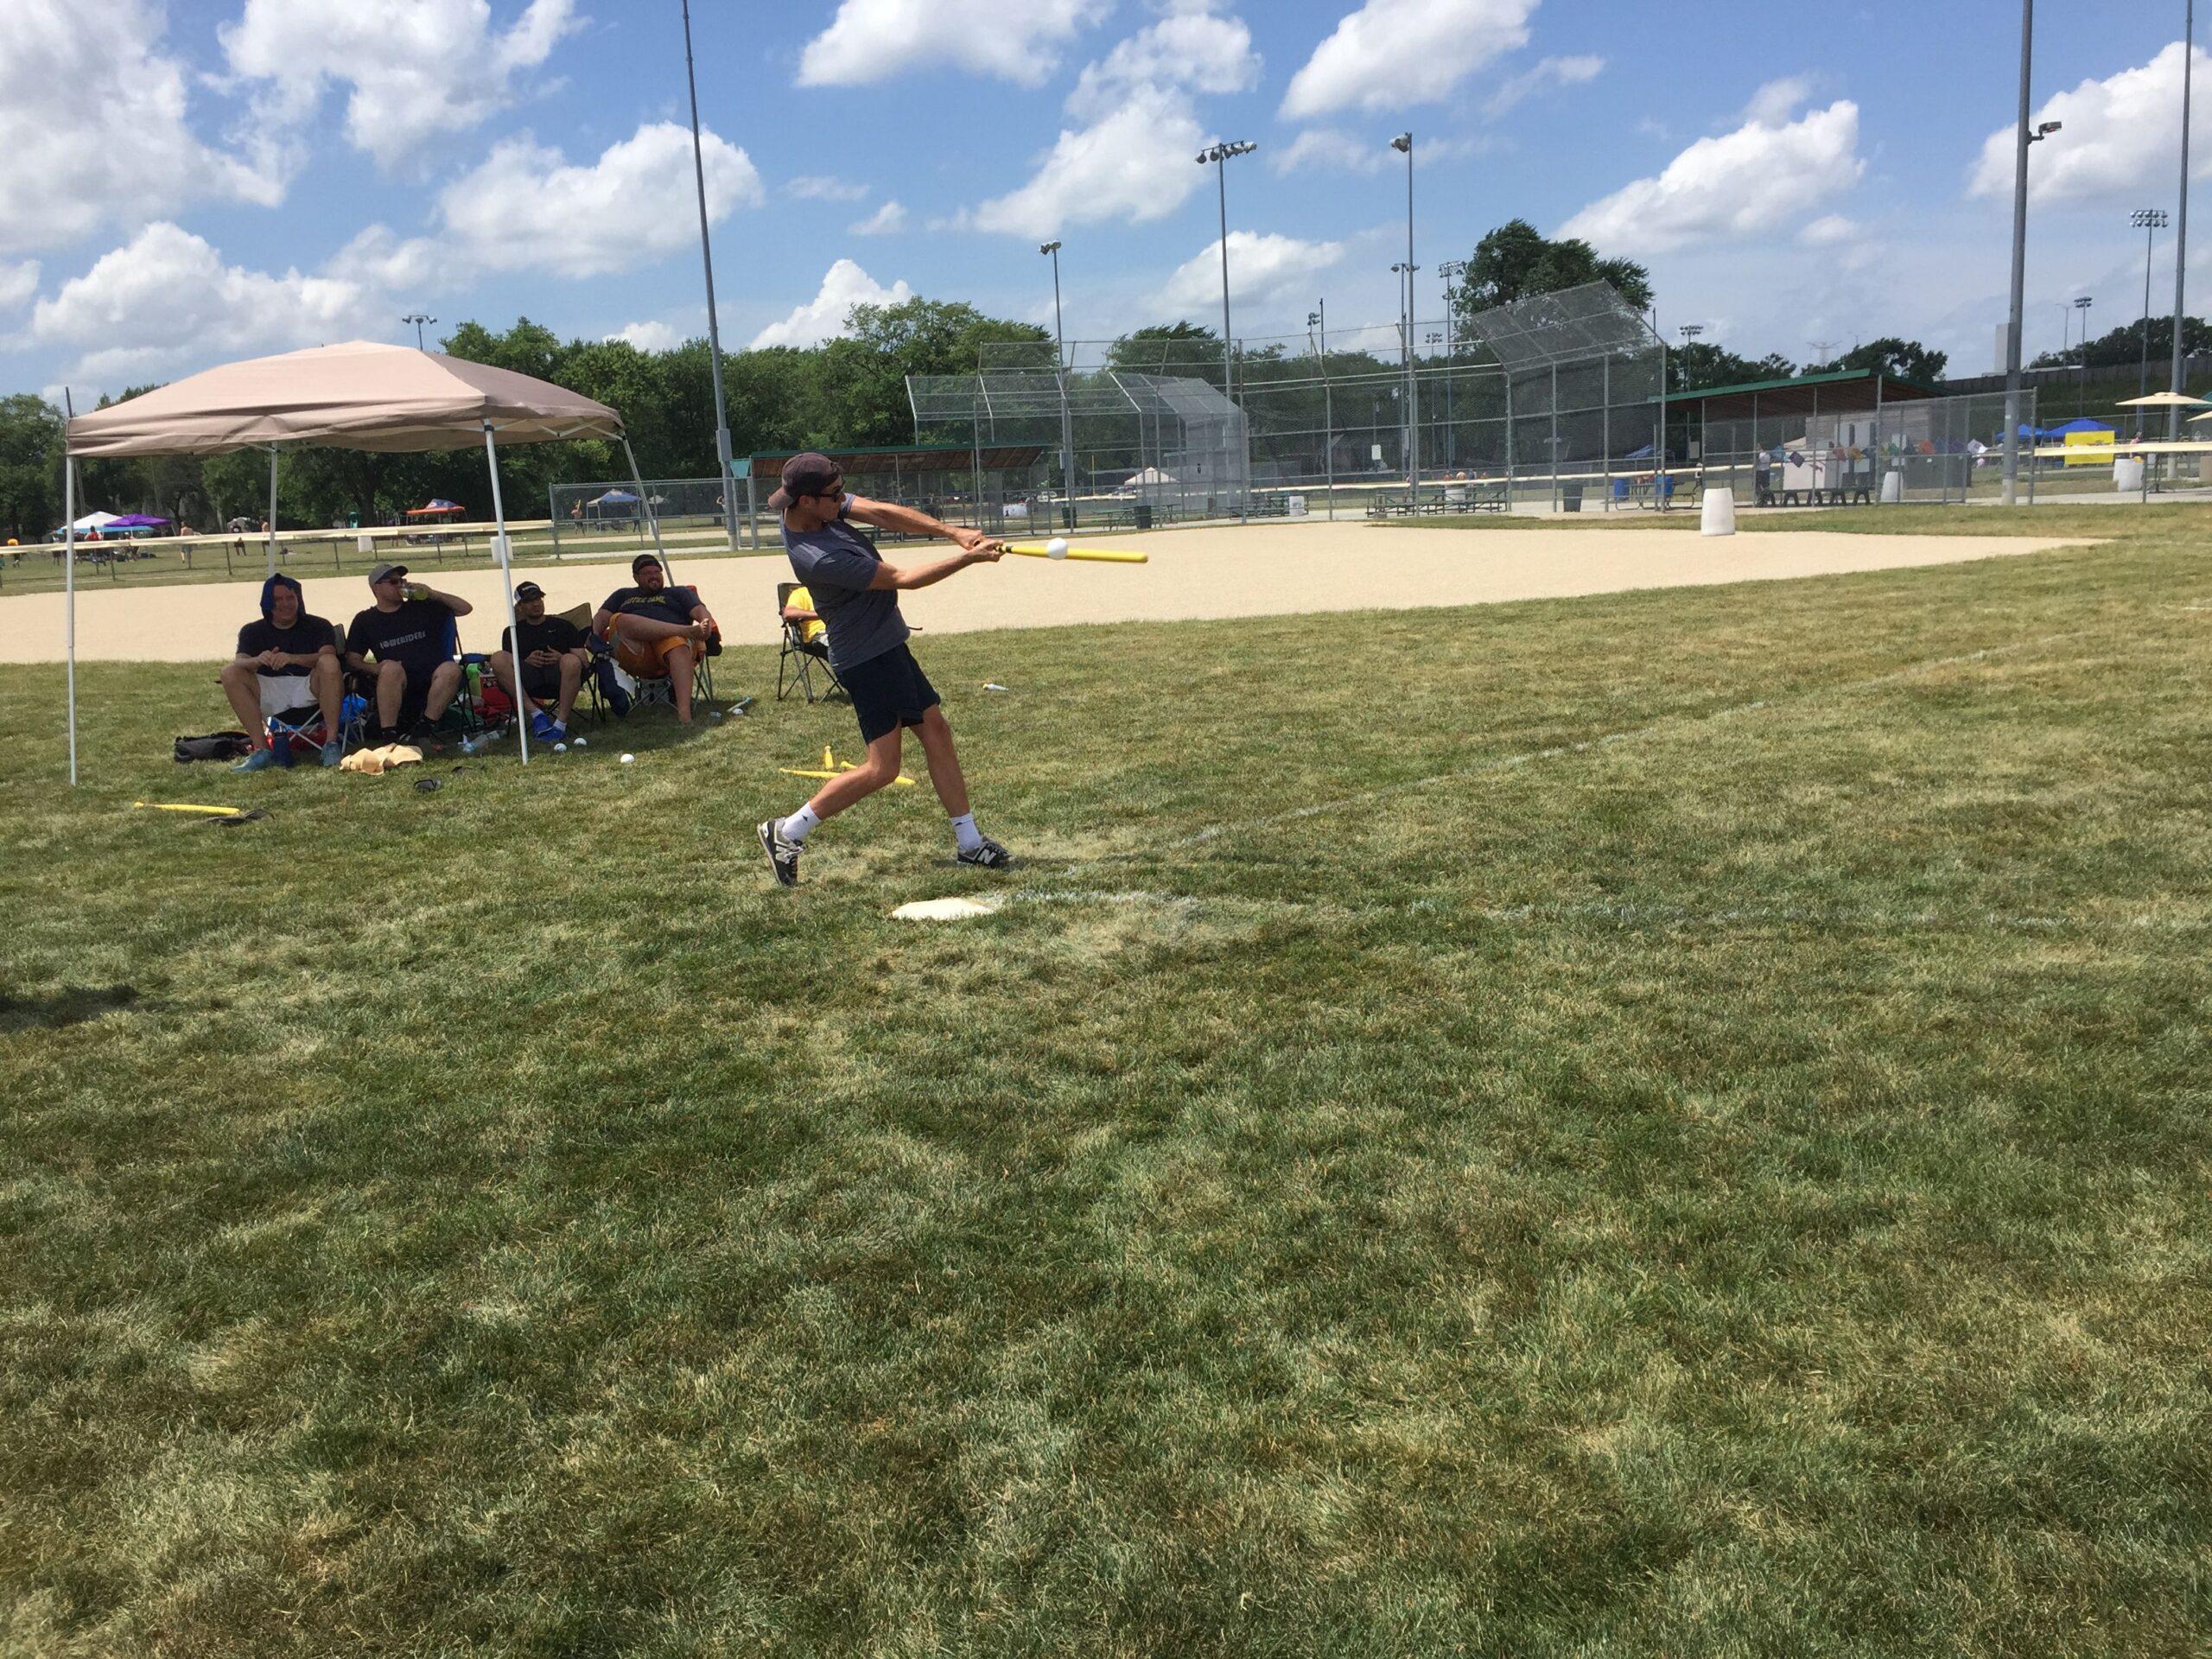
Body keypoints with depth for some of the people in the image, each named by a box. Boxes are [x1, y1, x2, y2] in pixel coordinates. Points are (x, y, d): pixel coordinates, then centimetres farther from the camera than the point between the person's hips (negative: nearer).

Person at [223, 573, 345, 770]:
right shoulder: (252, 632, 13)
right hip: (270, 692, 3)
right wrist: (257, 661, -31)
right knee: (230, 672, -20)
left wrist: (292, 658, -32)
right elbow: (239, 663, -6)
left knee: (329, 663, -31)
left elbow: (327, 656, -13)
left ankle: (332, 744, -31)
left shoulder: (318, 626, 8)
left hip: (310, 688, -2)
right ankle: (262, 749, -25)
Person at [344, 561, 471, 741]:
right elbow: (352, 659, 12)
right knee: (391, 668, -36)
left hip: (431, 679, 1)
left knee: (451, 669, -32)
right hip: (395, 682, -1)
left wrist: (432, 594, 9)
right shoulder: (365, 620, 19)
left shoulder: (421, 607, 21)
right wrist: (375, 668, -10)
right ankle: (388, 735, -35)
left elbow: (465, 608, 21)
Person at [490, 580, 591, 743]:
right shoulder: (512, 632, 28)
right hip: (528, 681, 2)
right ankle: (536, 714, -26)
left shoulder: (563, 625, 25)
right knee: (498, 658, -25)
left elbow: (584, 661, 14)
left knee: (571, 661, -36)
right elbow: (508, 664, 14)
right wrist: (526, 662, -7)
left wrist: (562, 659, -7)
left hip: (559, 675, -1)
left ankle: (560, 725, -33)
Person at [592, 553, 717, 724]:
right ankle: (687, 631, -38)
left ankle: (684, 713, -56)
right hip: (633, 651, 1)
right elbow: (600, 619, 23)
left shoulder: (678, 593, 31)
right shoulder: (622, 595, 36)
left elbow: (700, 612, 14)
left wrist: (707, 625, -10)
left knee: (678, 645, -39)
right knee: (621, 620, -31)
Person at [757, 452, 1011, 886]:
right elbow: (902, 578, -23)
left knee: (936, 731, 11)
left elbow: (883, 513, -4)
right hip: (867, 657, -10)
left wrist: (953, 532, -14)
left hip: (887, 645, 10)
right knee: (882, 767, -9)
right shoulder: (819, 558, -29)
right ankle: (786, 833, 1)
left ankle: (969, 842, 18)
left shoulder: (821, 505, -3)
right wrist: (970, 558, -16)